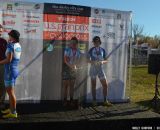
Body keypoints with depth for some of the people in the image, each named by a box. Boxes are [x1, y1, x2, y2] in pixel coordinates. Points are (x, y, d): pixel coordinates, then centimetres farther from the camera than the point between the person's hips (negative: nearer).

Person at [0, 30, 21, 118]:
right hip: (15, 70, 9)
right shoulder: (18, 45, 10)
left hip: (10, 70, -9)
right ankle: (11, 109, 27)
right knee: (9, 90, 18)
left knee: (10, 92, -4)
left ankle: (13, 112, 2)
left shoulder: (10, 45, -15)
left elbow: (9, 59, -22)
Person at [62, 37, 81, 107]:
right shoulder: (67, 50, -9)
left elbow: (77, 61, 8)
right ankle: (65, 100, 3)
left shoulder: (78, 51, 4)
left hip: (73, 69, 4)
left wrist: (75, 66, -9)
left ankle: (71, 100, 11)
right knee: (65, 85, -3)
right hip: (66, 68, -4)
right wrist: (71, 66, -20)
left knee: (72, 85, 6)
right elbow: (65, 60, -12)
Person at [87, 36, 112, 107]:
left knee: (105, 85, -2)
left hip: (100, 69, 2)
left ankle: (105, 100, 11)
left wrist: (102, 62, -15)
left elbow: (106, 60, 7)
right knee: (93, 85, 5)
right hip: (93, 69, -2)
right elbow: (88, 60, 0)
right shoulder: (91, 50, 0)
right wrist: (93, 62, -19)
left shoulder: (103, 50, 4)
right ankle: (94, 101, 14)